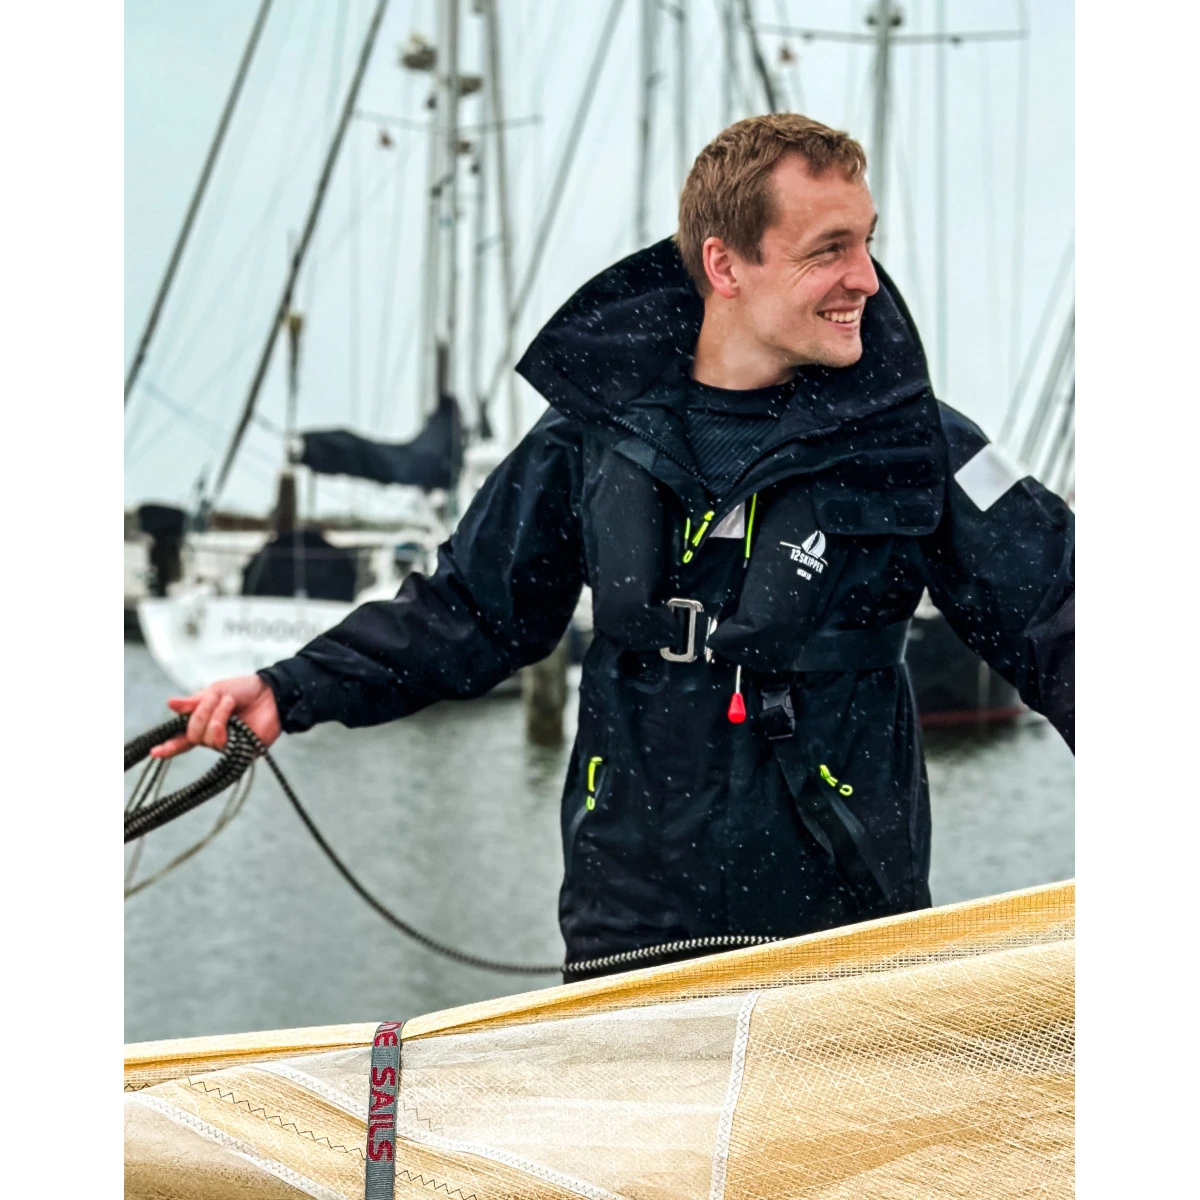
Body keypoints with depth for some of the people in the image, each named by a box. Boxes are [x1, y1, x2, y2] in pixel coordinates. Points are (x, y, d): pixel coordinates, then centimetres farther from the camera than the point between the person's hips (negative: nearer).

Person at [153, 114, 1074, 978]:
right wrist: (295, 690, 5)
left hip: (847, 931, -2)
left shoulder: (909, 446, -4)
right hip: (632, 927, 2)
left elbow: (1055, 623, -5)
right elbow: (472, 611, 13)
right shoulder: (598, 432, 2)